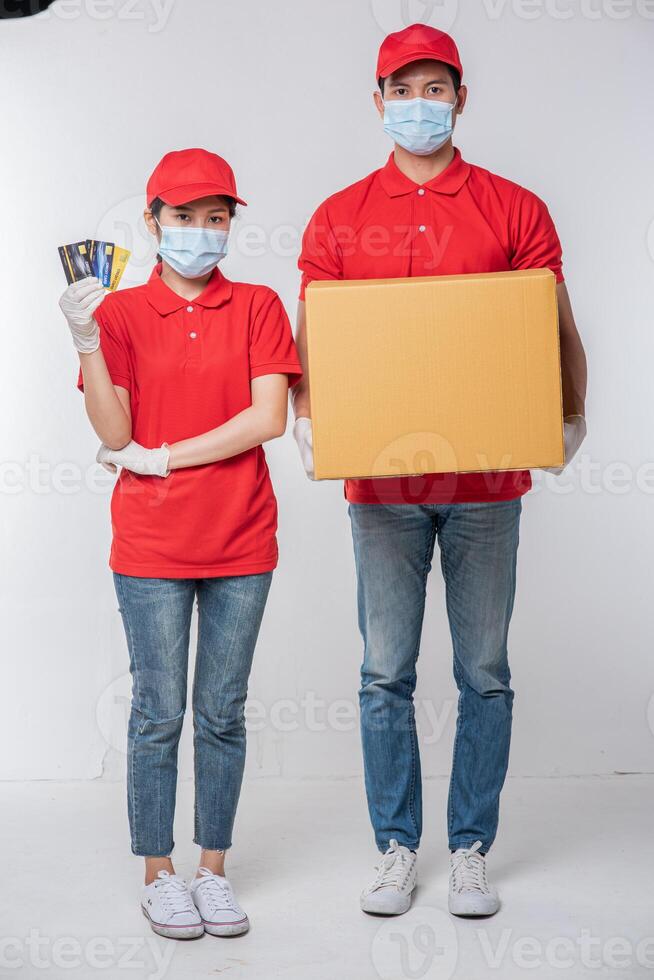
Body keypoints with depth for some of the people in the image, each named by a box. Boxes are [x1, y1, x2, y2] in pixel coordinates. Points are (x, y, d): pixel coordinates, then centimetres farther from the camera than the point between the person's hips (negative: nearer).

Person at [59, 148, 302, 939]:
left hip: (242, 545, 1)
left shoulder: (257, 307, 3)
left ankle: (213, 870, 21)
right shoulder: (119, 312, 2)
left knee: (223, 713, 9)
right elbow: (115, 433, -7)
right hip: (151, 547, -1)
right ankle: (159, 876, 17)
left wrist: (161, 457, -9)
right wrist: (86, 342, -20)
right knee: (159, 713, 5)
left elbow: (269, 416, -9)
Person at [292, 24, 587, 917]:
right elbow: (311, 339, 7)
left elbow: (558, 331, 4)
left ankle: (472, 851, 20)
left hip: (487, 479, 0)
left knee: (484, 673, 7)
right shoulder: (339, 219, 7)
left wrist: (571, 418, -12)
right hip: (382, 479, 1)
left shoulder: (516, 211, 5)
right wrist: (306, 418, -10)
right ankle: (396, 849, 20)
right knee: (385, 673, 6)